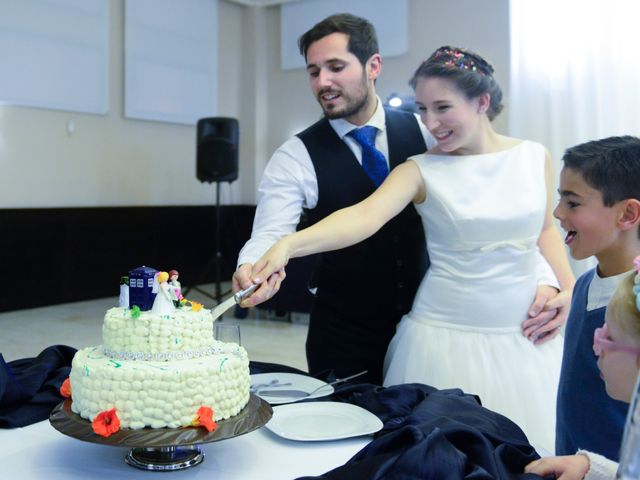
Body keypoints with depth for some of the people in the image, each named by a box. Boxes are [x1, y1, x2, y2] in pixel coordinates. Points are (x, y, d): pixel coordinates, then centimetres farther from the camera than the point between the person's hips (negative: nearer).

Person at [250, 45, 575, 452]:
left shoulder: (535, 157, 1)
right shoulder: (422, 170, -8)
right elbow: (365, 215, -25)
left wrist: (568, 290, 4)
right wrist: (289, 245, -40)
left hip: (526, 338, 3)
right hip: (446, 338, -2)